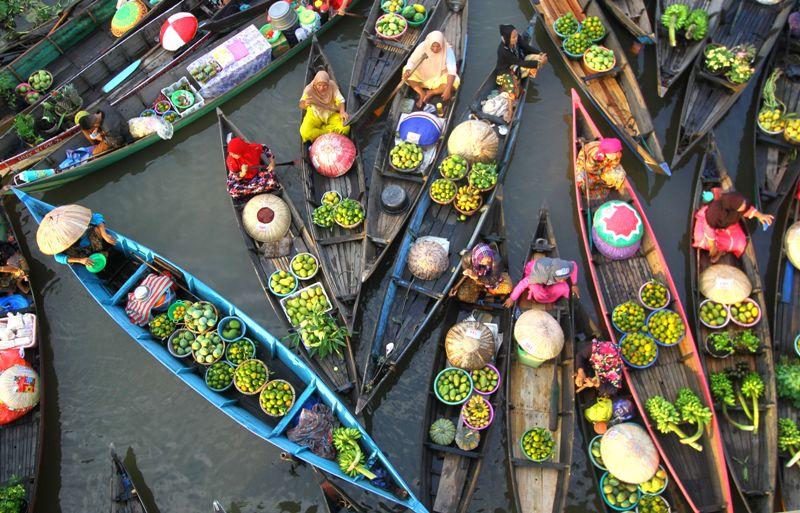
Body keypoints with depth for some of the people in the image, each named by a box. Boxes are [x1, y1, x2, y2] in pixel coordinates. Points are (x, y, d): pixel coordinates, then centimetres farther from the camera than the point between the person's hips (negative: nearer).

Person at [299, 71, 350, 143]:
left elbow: (340, 100, -12)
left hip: (331, 114, 2)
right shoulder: (309, 89, -21)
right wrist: (305, 104, -54)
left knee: (345, 127, -22)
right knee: (305, 132, -28)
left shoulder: (332, 86, -15)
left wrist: (342, 111, -32)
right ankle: (328, 133, -9)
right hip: (315, 115, -2)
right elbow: (301, 105, -29)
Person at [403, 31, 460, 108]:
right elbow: (411, 61, -18)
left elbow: (452, 70, -29)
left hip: (440, 78, -1)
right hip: (422, 75, 1)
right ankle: (422, 94, -16)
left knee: (455, 82, -31)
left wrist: (448, 89, -43)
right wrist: (408, 70, -43)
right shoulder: (423, 46, -21)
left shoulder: (447, 50, -24)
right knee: (406, 71, -25)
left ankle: (430, 93, -14)